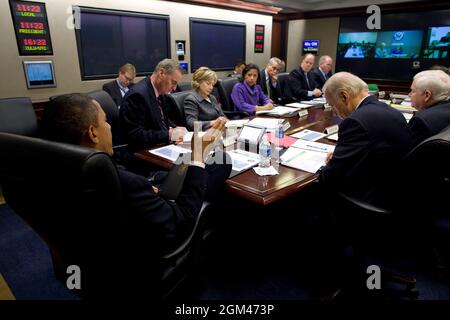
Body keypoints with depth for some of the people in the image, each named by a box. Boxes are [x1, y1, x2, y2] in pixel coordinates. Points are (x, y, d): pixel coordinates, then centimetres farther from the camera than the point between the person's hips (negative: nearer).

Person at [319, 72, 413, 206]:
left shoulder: (356, 121, -22)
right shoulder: (394, 113, 6)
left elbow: (330, 180, -21)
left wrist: (329, 166, 1)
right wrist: (340, 155, 8)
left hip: (371, 204, -9)